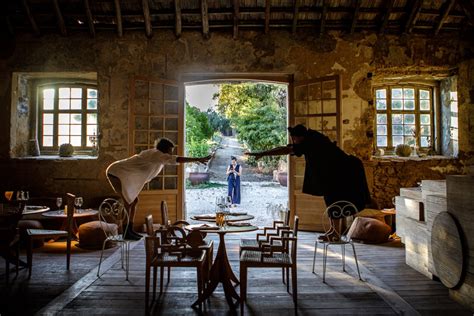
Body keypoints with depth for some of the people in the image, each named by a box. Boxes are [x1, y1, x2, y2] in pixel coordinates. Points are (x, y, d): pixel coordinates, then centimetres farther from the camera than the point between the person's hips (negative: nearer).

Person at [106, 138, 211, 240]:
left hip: (122, 173, 10)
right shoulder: (156, 154, -23)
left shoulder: (154, 155, 5)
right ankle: (126, 233, -5)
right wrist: (198, 159, -32)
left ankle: (130, 230, 15)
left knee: (134, 200, 10)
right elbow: (177, 159, -32)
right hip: (116, 172, -10)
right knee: (128, 201, -13)